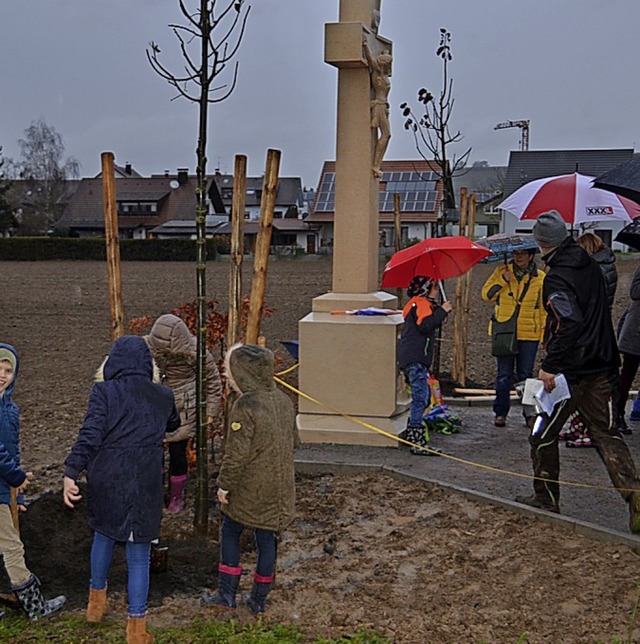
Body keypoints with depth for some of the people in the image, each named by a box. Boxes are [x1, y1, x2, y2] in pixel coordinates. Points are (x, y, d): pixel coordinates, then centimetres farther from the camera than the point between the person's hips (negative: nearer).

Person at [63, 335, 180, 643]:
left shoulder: (104, 392, -8)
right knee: (138, 556, 8)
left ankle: (97, 601, 42)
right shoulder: (162, 395, 1)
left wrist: (71, 474, -17)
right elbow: (173, 424, 21)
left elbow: (89, 435, -17)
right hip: (145, 486, 0)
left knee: (103, 535, 26)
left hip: (105, 482, 0)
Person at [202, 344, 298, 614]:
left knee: (230, 533, 15)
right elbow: (293, 440, 12)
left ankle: (226, 594, 20)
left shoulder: (245, 406, -22)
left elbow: (236, 453, -21)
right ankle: (258, 600, 26)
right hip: (279, 488, 6)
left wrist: (224, 484, -10)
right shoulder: (284, 400, 1)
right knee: (266, 540, 14)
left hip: (248, 488, -6)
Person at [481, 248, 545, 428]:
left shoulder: (540, 278, 2)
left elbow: (544, 309, 5)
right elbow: (486, 295, -1)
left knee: (526, 375, 4)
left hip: (529, 334, 0)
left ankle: (530, 415, 12)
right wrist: (503, 280, -14)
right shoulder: (502, 272, 3)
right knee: (504, 375, 5)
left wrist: (545, 335, 1)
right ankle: (500, 413, 13)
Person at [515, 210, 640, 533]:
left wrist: (550, 366, -26)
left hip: (572, 371, -8)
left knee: (543, 434, 10)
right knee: (605, 433, 13)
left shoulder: (557, 278, -18)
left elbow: (569, 323, -29)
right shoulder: (591, 266, 9)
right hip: (602, 366, 8)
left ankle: (546, 499, 21)